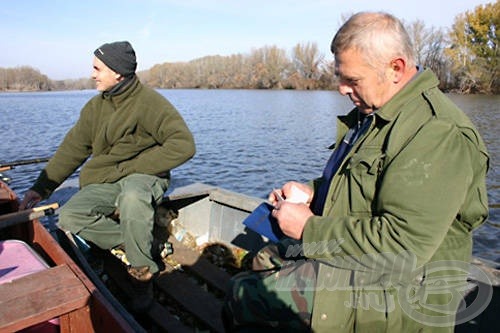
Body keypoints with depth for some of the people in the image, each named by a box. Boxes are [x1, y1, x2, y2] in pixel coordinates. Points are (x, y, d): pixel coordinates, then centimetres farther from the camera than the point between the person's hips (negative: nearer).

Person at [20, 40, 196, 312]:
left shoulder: (150, 102, -12)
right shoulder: (95, 106, 8)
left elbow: (183, 144, -20)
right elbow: (71, 149, 12)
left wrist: (134, 167, -18)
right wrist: (40, 188, 6)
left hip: (142, 176, -6)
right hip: (104, 181, 6)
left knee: (132, 197, -39)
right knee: (69, 218, -17)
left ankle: (143, 275, -19)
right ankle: (140, 241, -7)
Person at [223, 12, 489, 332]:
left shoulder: (437, 132, -24)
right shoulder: (373, 112, 7)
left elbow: (401, 246, -29)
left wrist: (310, 228, -21)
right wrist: (312, 191, 1)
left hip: (392, 294, -9)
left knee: (243, 295, -10)